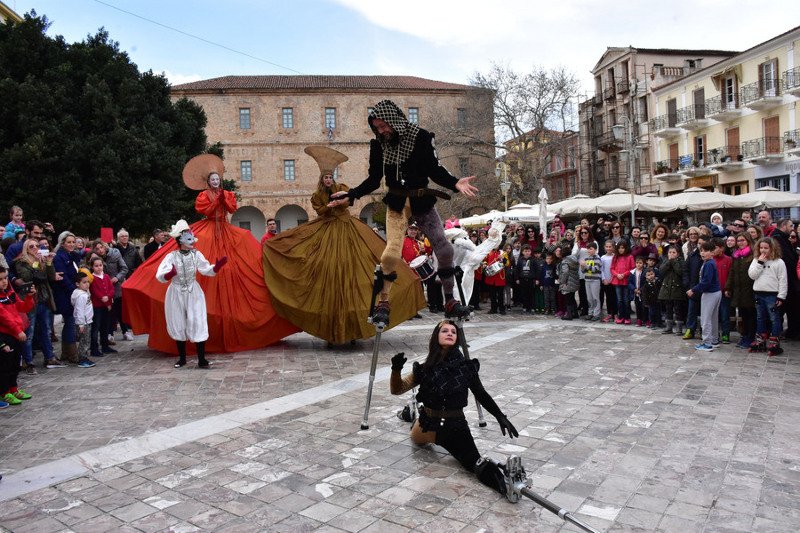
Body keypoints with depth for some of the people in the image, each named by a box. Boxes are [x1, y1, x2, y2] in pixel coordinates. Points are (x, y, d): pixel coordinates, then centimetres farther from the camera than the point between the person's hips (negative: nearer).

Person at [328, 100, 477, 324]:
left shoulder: (420, 137, -8)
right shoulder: (378, 144, 0)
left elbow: (434, 170, -6)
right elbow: (374, 180, 6)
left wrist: (455, 183, -23)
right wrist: (351, 195, -3)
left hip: (422, 199, 0)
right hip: (396, 202, 0)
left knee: (444, 249, -5)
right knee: (392, 250, -15)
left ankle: (450, 301, 10)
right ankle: (382, 303, 1)